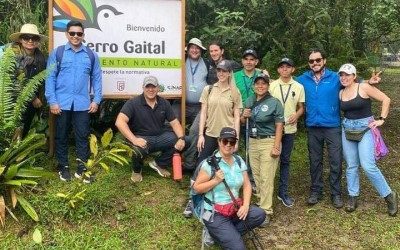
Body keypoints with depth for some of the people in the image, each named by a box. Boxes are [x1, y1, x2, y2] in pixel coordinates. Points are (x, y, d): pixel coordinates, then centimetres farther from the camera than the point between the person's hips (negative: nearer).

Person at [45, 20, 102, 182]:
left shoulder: (91, 55, 6)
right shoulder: (57, 53, 2)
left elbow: (96, 78, 7)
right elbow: (50, 78, -1)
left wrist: (96, 100, 0)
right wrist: (52, 101, -8)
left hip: (83, 104, 1)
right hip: (62, 103, 0)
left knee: (82, 135, 5)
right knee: (61, 135, 9)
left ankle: (82, 165, 16)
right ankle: (63, 167, 21)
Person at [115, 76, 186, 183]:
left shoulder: (164, 103, 4)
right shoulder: (133, 103, -11)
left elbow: (174, 123, 3)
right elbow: (120, 122, -24)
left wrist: (181, 138, -18)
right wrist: (134, 139, -36)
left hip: (160, 137, 5)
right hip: (141, 138, -5)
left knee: (178, 141, -19)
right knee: (138, 149, -38)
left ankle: (160, 164, 8)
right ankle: (136, 170, 1)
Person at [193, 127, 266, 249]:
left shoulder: (239, 161, 5)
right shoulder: (210, 163, -13)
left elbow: (247, 185, 5)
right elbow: (196, 188, -10)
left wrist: (245, 205, -11)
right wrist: (216, 180, -23)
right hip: (215, 214, -7)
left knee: (259, 214, -19)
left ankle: (228, 234, -3)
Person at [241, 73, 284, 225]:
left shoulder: (274, 103, -7)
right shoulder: (249, 101, 9)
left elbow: (279, 126, -11)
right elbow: (243, 122, 19)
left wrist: (276, 146, -19)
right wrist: (244, 116, -5)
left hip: (268, 142, -6)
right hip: (252, 141, 6)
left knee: (266, 178, -6)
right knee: (256, 175, 12)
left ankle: (266, 211, 0)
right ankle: (261, 202, 27)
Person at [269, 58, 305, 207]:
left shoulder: (299, 87, 3)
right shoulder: (272, 85, 0)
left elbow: (301, 107, 8)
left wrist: (296, 115, -12)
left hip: (289, 129, 1)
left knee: (285, 161, 10)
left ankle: (283, 192, 19)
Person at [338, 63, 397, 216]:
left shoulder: (363, 88, -9)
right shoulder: (340, 93, 6)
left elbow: (386, 99, -6)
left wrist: (381, 119, -8)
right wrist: (344, 122, 2)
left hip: (365, 127, -5)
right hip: (347, 129, 5)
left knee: (368, 166, -12)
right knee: (351, 166, 6)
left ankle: (389, 195, 5)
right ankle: (353, 196, 18)